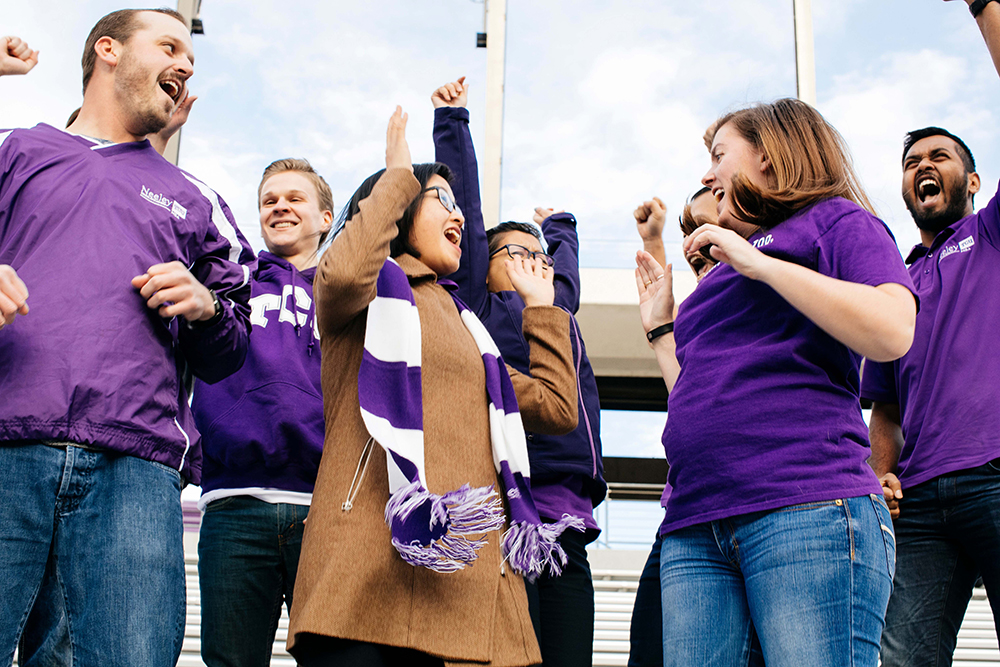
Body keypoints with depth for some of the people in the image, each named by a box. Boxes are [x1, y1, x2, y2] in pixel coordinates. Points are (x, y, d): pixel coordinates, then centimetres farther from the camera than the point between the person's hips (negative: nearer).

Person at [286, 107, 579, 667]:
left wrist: (541, 304, 31)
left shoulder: (464, 324, 31)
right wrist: (399, 174, -1)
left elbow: (557, 408, 25)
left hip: (467, 568, 6)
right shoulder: (373, 292, 12)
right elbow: (343, 272, -17)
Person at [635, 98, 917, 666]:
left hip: (809, 507, -6)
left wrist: (757, 262, -6)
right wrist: (660, 326, 28)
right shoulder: (721, 275, 30)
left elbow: (892, 332, -11)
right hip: (695, 526, 7)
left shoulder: (837, 220, 10)